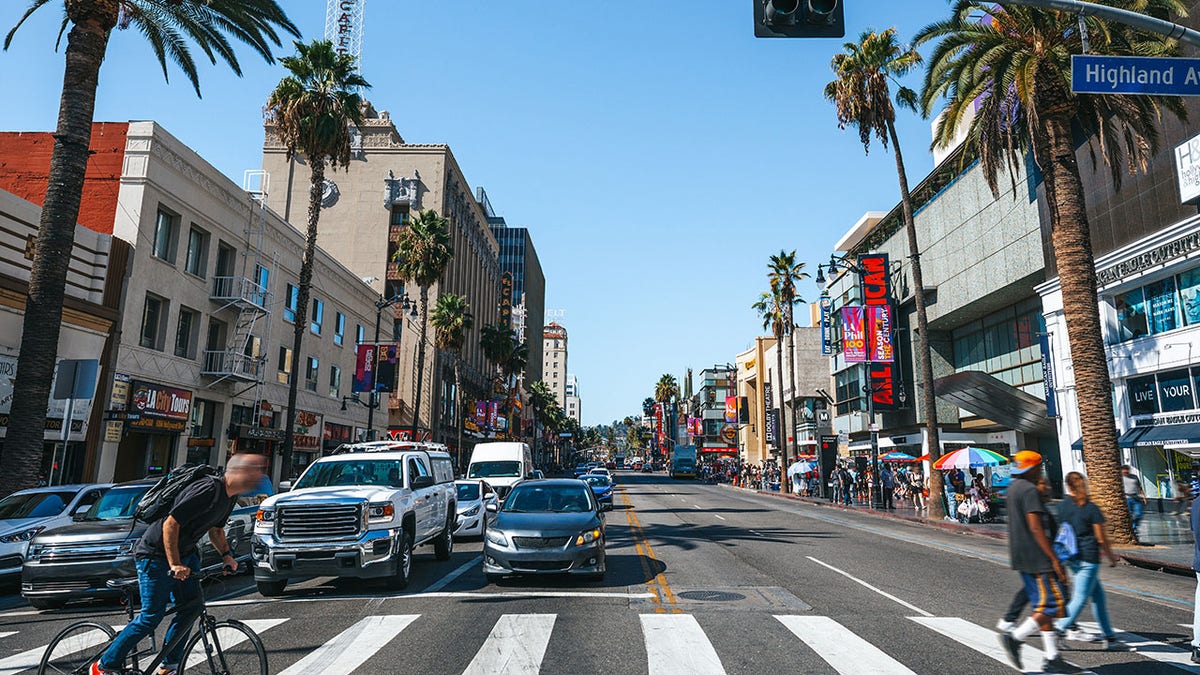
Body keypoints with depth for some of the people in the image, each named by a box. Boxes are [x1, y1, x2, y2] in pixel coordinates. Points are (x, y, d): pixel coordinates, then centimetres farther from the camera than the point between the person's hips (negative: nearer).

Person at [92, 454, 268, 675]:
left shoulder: (230, 497, 2)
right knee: (152, 616, -5)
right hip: (157, 555, -9)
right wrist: (174, 565, -28)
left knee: (191, 607, 2)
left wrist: (226, 555, 5)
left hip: (185, 553, 9)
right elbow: (171, 524, -28)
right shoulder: (208, 491, -29)